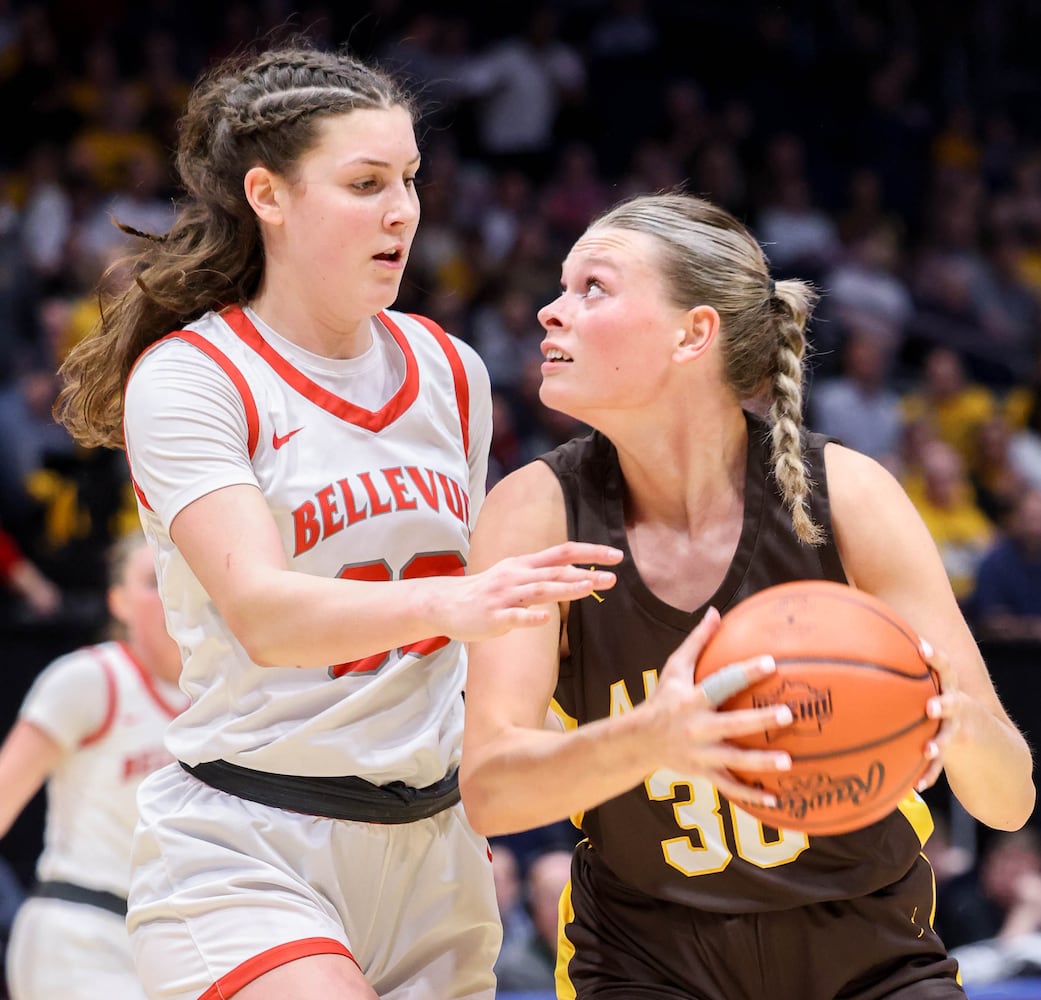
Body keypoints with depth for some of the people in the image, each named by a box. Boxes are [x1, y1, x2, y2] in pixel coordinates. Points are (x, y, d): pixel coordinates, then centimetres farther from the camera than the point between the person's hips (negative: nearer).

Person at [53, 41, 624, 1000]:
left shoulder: (450, 372, 10)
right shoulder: (185, 379, -9)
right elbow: (264, 614, -24)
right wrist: (447, 604, -39)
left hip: (432, 846, 6)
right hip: (244, 847, -6)